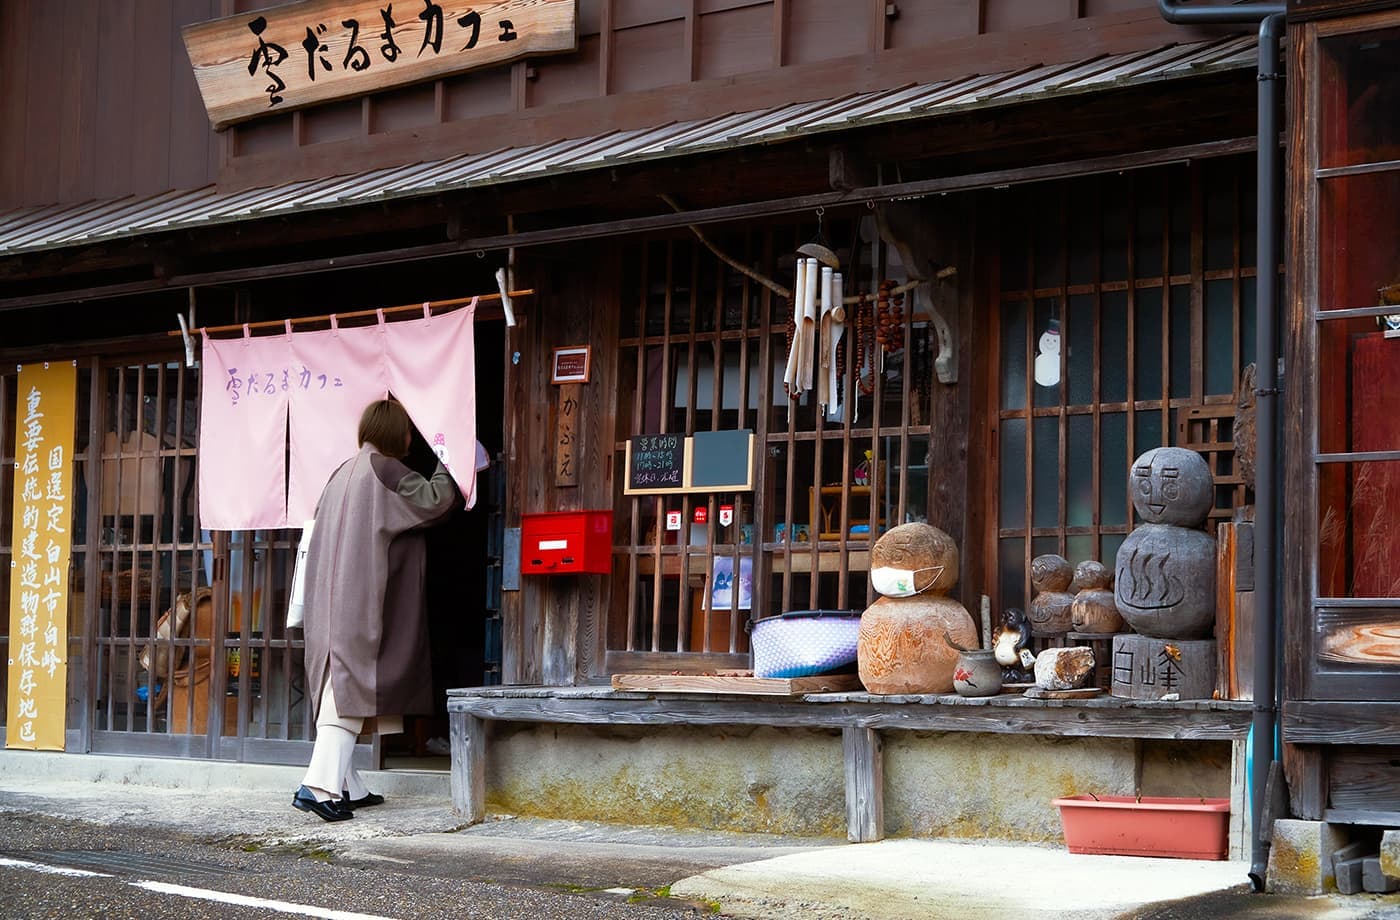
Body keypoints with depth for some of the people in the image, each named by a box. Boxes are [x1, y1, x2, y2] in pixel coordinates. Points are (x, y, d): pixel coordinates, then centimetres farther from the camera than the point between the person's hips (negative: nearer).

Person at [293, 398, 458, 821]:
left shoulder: (343, 473, 17)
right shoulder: (383, 470, -9)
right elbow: (436, 500, -13)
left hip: (331, 604, 9)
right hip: (360, 607, -9)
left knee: (338, 690, 10)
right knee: (348, 691, -12)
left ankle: (348, 787, 14)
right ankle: (319, 785, -21)